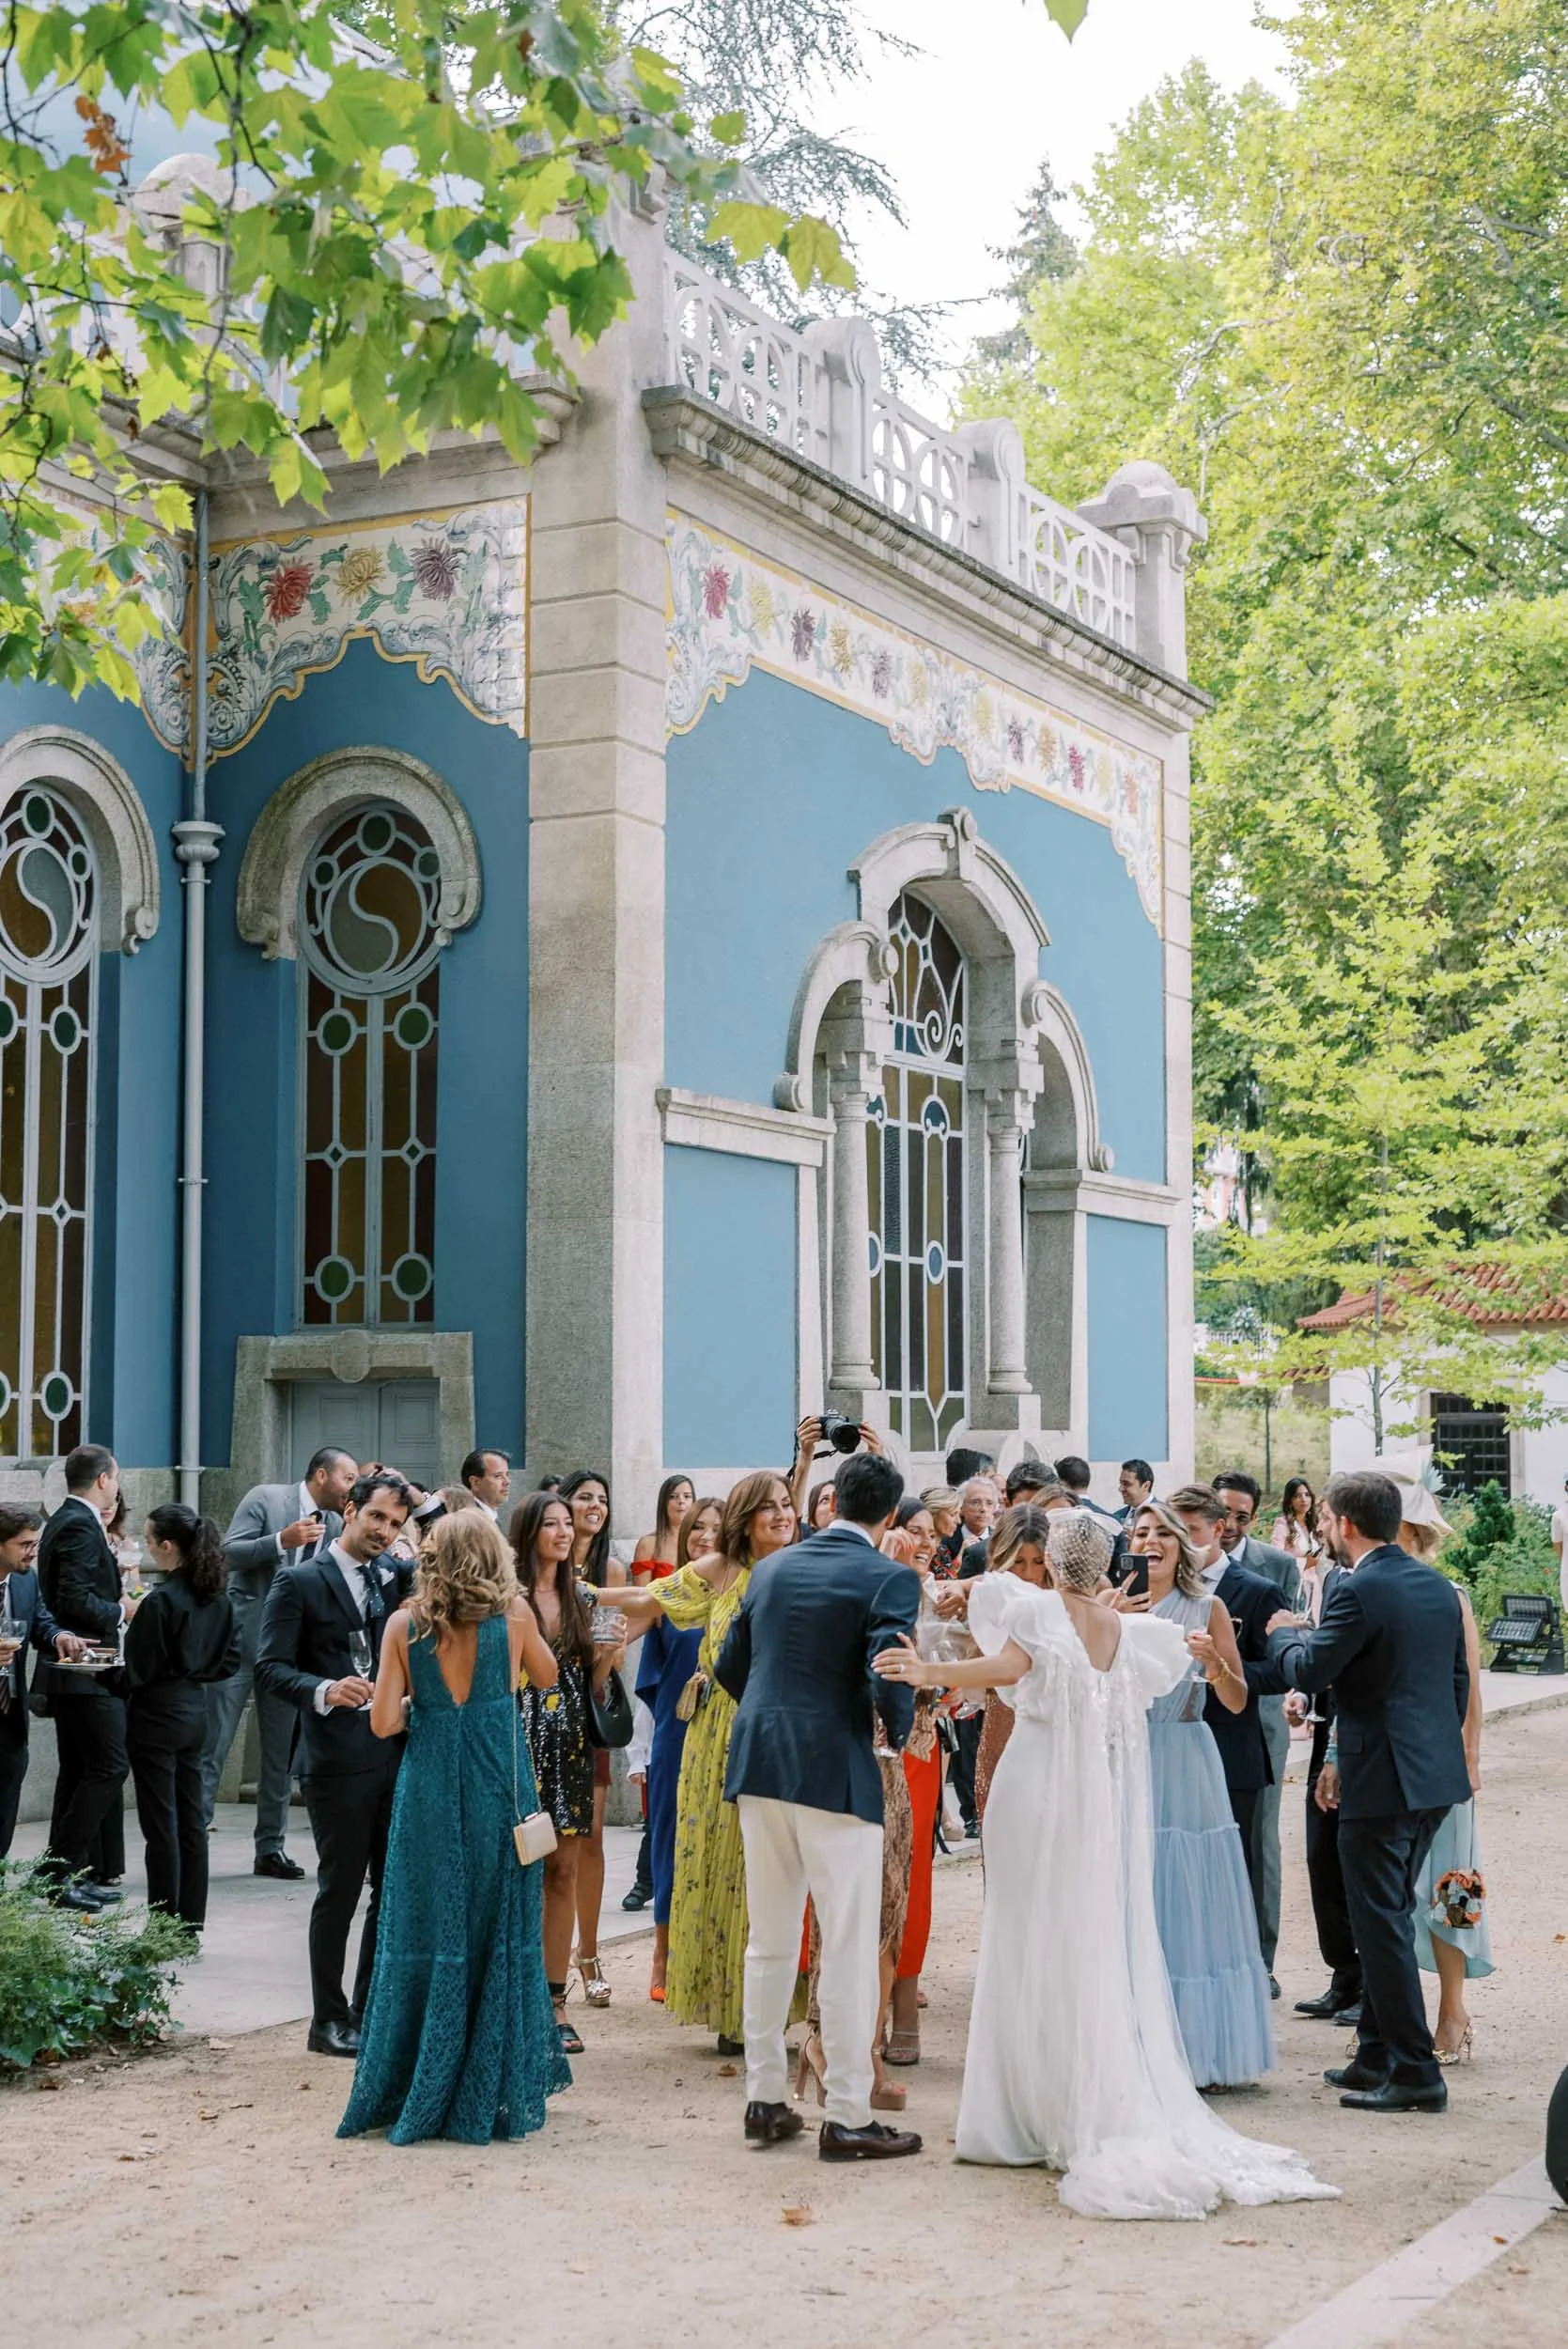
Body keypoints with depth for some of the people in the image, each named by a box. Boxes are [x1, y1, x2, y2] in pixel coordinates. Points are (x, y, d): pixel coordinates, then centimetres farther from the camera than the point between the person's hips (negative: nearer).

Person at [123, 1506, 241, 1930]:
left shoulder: (160, 1601, -19)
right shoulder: (217, 1596, 4)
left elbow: (139, 1670, -16)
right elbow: (231, 1658, 10)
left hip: (157, 1715, -8)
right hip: (195, 1710, 8)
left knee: (161, 1826, -1)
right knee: (191, 1820, 12)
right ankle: (191, 1924, 17)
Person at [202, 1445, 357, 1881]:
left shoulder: (336, 1525, 8)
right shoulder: (265, 1498, -6)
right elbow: (229, 1551, -13)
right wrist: (281, 1541, -24)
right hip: (242, 1636, -5)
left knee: (281, 1750, 9)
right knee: (212, 1743, -3)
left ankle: (271, 1847, 16)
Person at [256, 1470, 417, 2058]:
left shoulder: (397, 1579, 13)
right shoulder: (299, 1581, -4)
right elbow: (271, 1668, -9)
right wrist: (324, 1691, -27)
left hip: (397, 1756, 6)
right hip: (338, 1761, -6)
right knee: (339, 1892, 2)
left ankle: (372, 2010, 22)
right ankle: (328, 2020, 14)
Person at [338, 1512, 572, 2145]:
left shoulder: (405, 1624, -2)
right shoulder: (513, 1612, -2)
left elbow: (383, 1722, -5)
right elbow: (546, 1676, 17)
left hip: (429, 1789, 0)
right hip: (500, 1785, 0)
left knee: (424, 1937, 8)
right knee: (499, 1936, 9)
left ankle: (414, 2095, 14)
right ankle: (495, 2092, 14)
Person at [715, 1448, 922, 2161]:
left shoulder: (771, 1567, 10)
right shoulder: (889, 1579, -8)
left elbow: (729, 1665, 13)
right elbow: (889, 1675, -19)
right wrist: (899, 1731, 1)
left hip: (759, 1766, 6)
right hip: (836, 1773, -6)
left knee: (769, 1942, 15)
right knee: (849, 1948, 1)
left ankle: (765, 2100, 21)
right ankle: (847, 2118, 5)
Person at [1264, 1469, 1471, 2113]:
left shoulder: (1358, 1592, -16)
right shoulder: (1438, 1586, 9)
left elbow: (1307, 1673, -13)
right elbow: (1459, 1681, 15)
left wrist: (1285, 1632, 8)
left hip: (1382, 1781, -9)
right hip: (1435, 1774, 9)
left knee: (1383, 1923, -1)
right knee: (1387, 1917, 18)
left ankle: (1414, 2073, 1)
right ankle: (1376, 2055, 25)